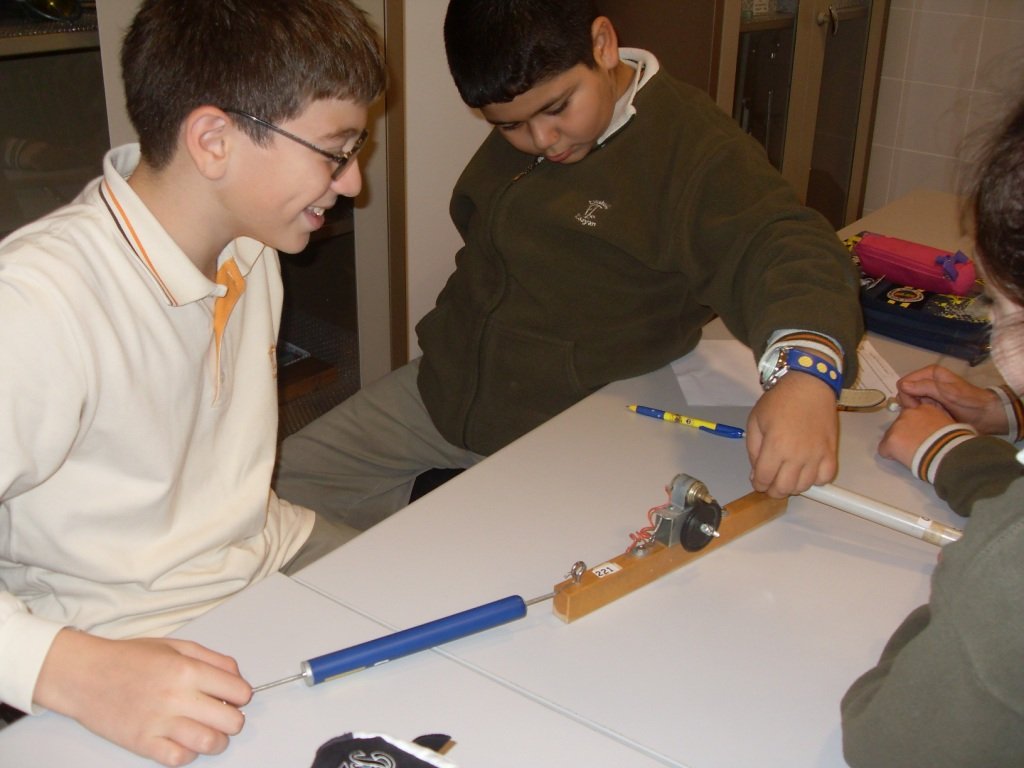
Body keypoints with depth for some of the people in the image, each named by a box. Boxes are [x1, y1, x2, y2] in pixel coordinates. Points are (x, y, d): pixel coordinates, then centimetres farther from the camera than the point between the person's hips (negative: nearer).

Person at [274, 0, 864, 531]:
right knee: (280, 488, 7)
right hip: (444, 390, 7)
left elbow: (780, 242, -34)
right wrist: (450, 345, 9)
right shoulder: (516, 132, 4)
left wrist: (806, 364, -55)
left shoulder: (689, 143, -20)